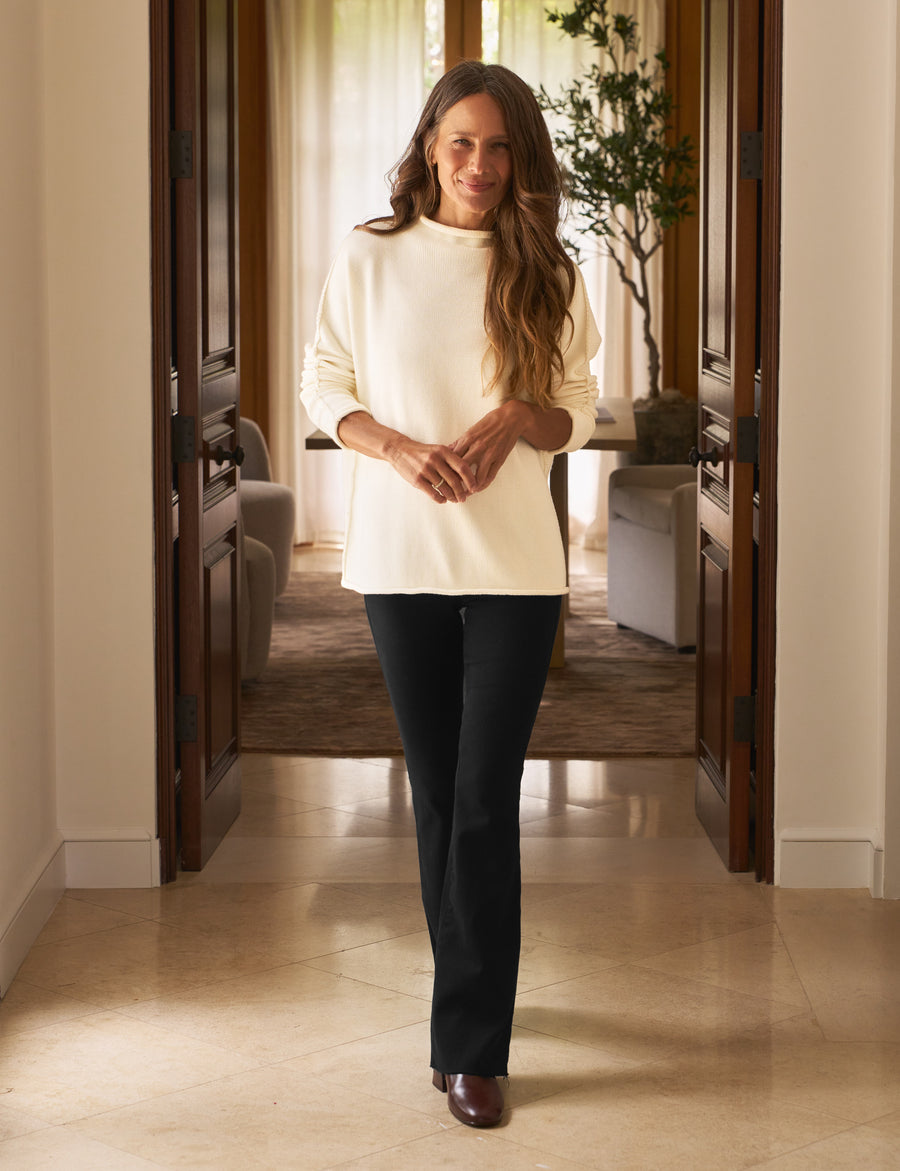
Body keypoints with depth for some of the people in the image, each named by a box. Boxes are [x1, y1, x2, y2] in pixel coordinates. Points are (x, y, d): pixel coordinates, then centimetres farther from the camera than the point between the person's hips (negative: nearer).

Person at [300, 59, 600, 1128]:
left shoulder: (545, 274, 2)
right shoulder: (368, 260, 1)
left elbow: (578, 412, 8)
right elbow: (324, 388, 5)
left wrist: (519, 418, -14)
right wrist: (395, 447, -13)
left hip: (515, 566, -1)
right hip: (400, 557, 1)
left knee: (485, 802, -5)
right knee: (436, 792, 11)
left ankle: (471, 1047, 1)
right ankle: (470, 991, 30)